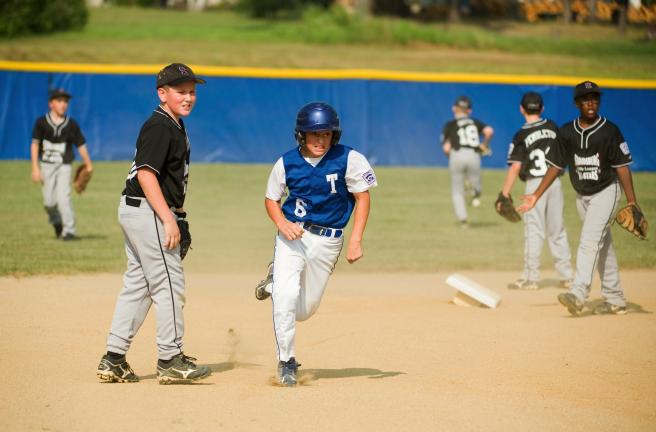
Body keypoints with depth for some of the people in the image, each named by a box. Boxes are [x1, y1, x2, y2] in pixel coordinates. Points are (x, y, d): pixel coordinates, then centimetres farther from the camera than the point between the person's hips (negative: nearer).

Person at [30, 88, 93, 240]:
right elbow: (35, 144, -2)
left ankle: (69, 230, -12)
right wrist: (35, 168, -8)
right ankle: (56, 223, 31)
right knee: (49, 201, 2)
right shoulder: (41, 123, -4)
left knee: (64, 198, -15)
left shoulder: (71, 125, -1)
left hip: (64, 166, -1)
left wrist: (89, 166, -3)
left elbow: (81, 145, 2)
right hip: (46, 165, 1)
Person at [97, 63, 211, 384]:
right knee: (169, 284, -6)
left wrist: (176, 216, 20)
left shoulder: (175, 126, 17)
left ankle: (113, 360, 12)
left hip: (135, 213, 10)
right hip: (148, 212, -10)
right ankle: (170, 360, -2)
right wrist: (168, 219, -25)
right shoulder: (159, 126, -14)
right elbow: (146, 173, -22)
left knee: (138, 285, 11)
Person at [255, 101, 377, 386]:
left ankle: (276, 281, 43)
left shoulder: (348, 159, -10)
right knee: (285, 298, -20)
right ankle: (286, 362, -4)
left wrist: (355, 240, -13)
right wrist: (283, 224, -14)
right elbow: (271, 199, 8)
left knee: (304, 311, 10)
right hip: (292, 235, 0)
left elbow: (362, 197, -4)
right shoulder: (287, 163, -4)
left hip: (327, 241, 0)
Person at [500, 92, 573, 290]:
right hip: (555, 182, 4)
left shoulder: (521, 135, -9)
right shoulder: (552, 127, 5)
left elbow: (515, 167, -14)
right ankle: (566, 276, 13)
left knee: (534, 231, -1)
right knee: (557, 230, 11)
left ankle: (531, 277, -1)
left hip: (535, 184, -4)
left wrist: (505, 192, -11)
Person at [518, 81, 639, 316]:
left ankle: (578, 294, -27)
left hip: (606, 192, -5)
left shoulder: (610, 131, -12)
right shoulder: (567, 132, -1)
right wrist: (536, 196, -1)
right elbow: (555, 166, 5)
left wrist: (632, 203, -16)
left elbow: (622, 167, -12)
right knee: (603, 245, 12)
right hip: (582, 196, 5)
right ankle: (615, 299, 19)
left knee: (590, 242, -18)